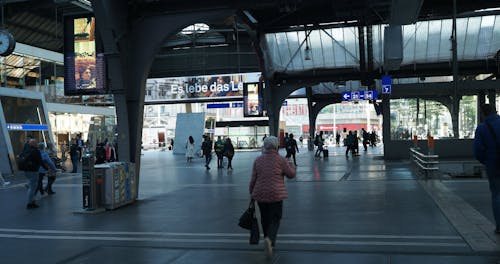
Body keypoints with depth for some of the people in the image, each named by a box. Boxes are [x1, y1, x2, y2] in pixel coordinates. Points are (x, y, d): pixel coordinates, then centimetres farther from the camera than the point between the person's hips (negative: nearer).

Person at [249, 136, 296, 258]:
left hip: (260, 194, 3)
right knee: (275, 219, 3)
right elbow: (291, 174, 0)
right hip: (276, 194, -3)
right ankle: (270, 239, -23)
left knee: (265, 218, 19)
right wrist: (290, 165, 20)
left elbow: (253, 179, 2)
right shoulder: (281, 160, -7)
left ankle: (269, 240, 32)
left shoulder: (258, 160, 1)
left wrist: (251, 193, 11)